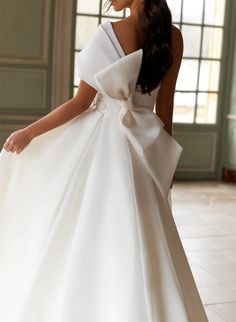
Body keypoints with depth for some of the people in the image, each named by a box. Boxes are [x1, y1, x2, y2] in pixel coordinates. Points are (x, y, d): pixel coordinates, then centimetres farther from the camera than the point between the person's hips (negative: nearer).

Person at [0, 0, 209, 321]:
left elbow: (80, 102, -12)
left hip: (104, 141, -5)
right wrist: (164, 156, 13)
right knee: (139, 237, 13)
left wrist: (28, 132, -4)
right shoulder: (172, 36, 1)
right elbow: (165, 106, 4)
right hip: (144, 143, 5)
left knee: (86, 231, 9)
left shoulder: (109, 32, -13)